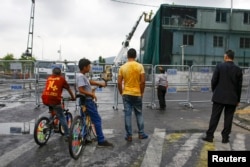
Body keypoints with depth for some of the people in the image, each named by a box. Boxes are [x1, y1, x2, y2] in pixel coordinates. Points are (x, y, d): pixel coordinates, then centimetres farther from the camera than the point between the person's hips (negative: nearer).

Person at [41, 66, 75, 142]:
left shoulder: (49, 78, 22)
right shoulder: (61, 78, 13)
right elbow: (68, 89, 20)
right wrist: (73, 97, 34)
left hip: (45, 98, 4)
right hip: (54, 99, -4)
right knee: (62, 117, 6)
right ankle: (67, 135, 6)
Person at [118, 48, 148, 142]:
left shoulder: (122, 67, -2)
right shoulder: (140, 66, -5)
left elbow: (119, 83, -3)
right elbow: (143, 81, -9)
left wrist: (121, 92, 10)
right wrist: (142, 92, 4)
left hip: (126, 94, 0)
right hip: (137, 94, 0)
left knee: (127, 114, 5)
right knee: (139, 114, 13)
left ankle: (129, 135, 11)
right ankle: (141, 133, 19)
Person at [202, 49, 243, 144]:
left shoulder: (219, 67, -5)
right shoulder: (238, 70, 0)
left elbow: (213, 81, -5)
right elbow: (239, 86, 3)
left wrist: (214, 92, 11)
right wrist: (238, 99, 11)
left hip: (219, 97, -1)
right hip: (232, 98, 1)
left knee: (214, 117, 4)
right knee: (228, 118, 9)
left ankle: (209, 136, 8)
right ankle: (225, 137, 14)